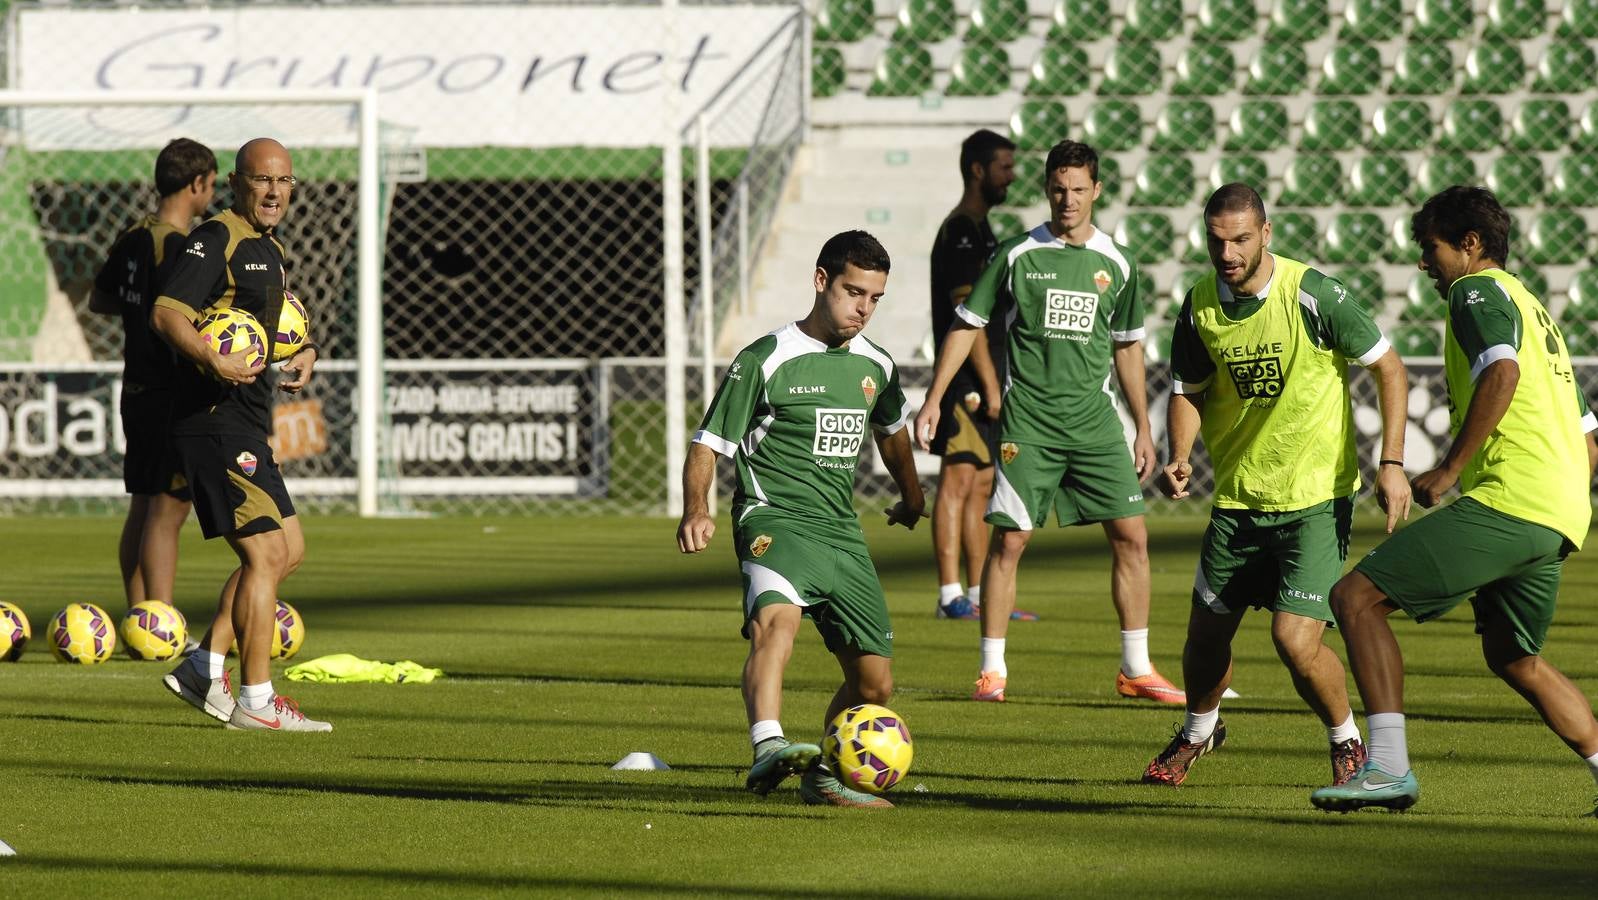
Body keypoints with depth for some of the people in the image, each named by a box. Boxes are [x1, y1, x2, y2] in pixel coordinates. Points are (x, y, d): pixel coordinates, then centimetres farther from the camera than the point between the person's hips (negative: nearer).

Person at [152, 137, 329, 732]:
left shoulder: (269, 250, 19)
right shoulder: (216, 240, -11)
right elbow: (167, 312, -22)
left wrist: (304, 355, 13)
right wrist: (214, 361, -36)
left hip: (248, 424, 10)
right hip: (215, 421, -10)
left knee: (287, 550, 13)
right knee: (265, 553, -10)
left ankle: (204, 670, 16)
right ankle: (255, 700, -6)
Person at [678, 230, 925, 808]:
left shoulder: (876, 366, 12)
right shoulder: (766, 361, -6)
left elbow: (891, 430, 35)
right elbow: (707, 446, -6)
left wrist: (911, 498, 50)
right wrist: (696, 510, -24)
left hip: (843, 534, 7)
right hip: (777, 518, -7)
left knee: (874, 683, 7)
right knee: (777, 619, -38)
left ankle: (821, 776, 32)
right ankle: (768, 749, -57)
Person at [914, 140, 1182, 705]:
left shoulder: (1115, 264, 7)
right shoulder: (1017, 255, -1)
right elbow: (967, 325, 4)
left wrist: (1143, 428, 16)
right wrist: (934, 399, -2)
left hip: (1095, 420, 3)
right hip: (1027, 420, -3)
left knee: (1131, 536, -2)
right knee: (1008, 538, -6)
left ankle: (1135, 669, 8)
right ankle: (992, 669, 3)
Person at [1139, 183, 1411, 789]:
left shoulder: (1312, 295, -17)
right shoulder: (1200, 305, -3)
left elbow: (1389, 368, -8)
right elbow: (1188, 390, 12)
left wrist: (1391, 462, -15)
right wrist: (1179, 458, -7)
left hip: (1316, 498, -5)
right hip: (1237, 497, 5)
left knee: (1296, 639, -16)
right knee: (1207, 633, 12)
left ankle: (1348, 744, 12)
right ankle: (1198, 732, 44)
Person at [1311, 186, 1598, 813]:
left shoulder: (1479, 291, 1)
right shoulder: (1533, 310, 29)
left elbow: (1502, 372, -21)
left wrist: (1451, 468, -18)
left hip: (1505, 500, -10)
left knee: (1356, 597, -11)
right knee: (1513, 659, 27)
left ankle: (1388, 768, -21)